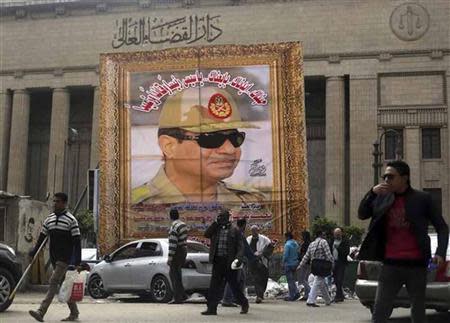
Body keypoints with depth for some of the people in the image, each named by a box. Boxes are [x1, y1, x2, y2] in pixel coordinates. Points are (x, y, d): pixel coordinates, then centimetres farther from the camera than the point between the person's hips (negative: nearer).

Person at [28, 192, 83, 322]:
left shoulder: (71, 220, -7)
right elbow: (41, 238, 17)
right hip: (54, 258, 7)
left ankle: (41, 312, -21)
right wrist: (33, 253, 6)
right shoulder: (49, 219, 12)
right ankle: (74, 312, 21)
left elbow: (77, 242, -9)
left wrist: (78, 263, -15)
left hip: (65, 258, -7)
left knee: (53, 282, -15)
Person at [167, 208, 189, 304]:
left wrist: (170, 257, -18)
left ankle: (177, 298, 0)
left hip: (177, 252, -9)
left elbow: (172, 243, -21)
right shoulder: (183, 224, 11)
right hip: (184, 250, 9)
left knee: (174, 274, -2)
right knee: (173, 273, 18)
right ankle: (182, 294, 19)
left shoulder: (174, 227, -19)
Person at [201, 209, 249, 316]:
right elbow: (206, 234, -4)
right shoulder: (216, 229, 12)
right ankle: (211, 308, 6)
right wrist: (215, 223, -5)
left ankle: (244, 304, 25)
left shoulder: (234, 231, 0)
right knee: (214, 286, 3)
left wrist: (238, 259, -20)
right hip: (217, 261, 4)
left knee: (233, 285, 6)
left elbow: (240, 247, -4)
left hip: (229, 262, -4)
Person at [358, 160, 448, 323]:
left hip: (416, 265, -2)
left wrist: (440, 253, -11)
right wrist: (372, 192, -10)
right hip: (391, 265, 2)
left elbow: (442, 227, 4)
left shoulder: (422, 199, -1)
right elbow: (362, 215, 5)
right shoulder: (382, 198, 7)